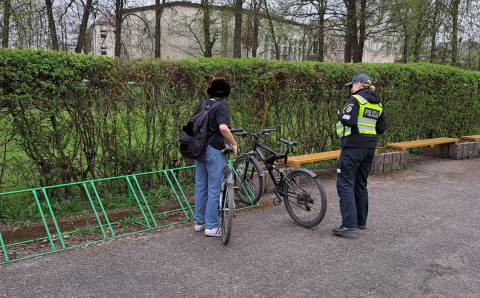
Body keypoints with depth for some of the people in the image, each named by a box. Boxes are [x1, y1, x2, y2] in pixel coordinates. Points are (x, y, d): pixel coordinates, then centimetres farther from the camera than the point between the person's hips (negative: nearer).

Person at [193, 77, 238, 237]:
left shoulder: (202, 105, 9)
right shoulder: (221, 107, -11)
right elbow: (223, 128, -27)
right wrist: (233, 143, -14)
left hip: (199, 150, 7)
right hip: (214, 150, -7)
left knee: (200, 187, 14)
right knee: (214, 189, 0)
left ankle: (199, 222, 23)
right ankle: (211, 226, 5)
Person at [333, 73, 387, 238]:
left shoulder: (356, 99, -10)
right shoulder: (378, 104, 14)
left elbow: (349, 121, -22)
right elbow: (382, 128, 15)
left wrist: (340, 115, -3)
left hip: (353, 146, -8)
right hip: (370, 147, 8)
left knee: (345, 185, -6)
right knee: (361, 184, 18)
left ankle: (349, 226, -11)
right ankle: (361, 221, 27)